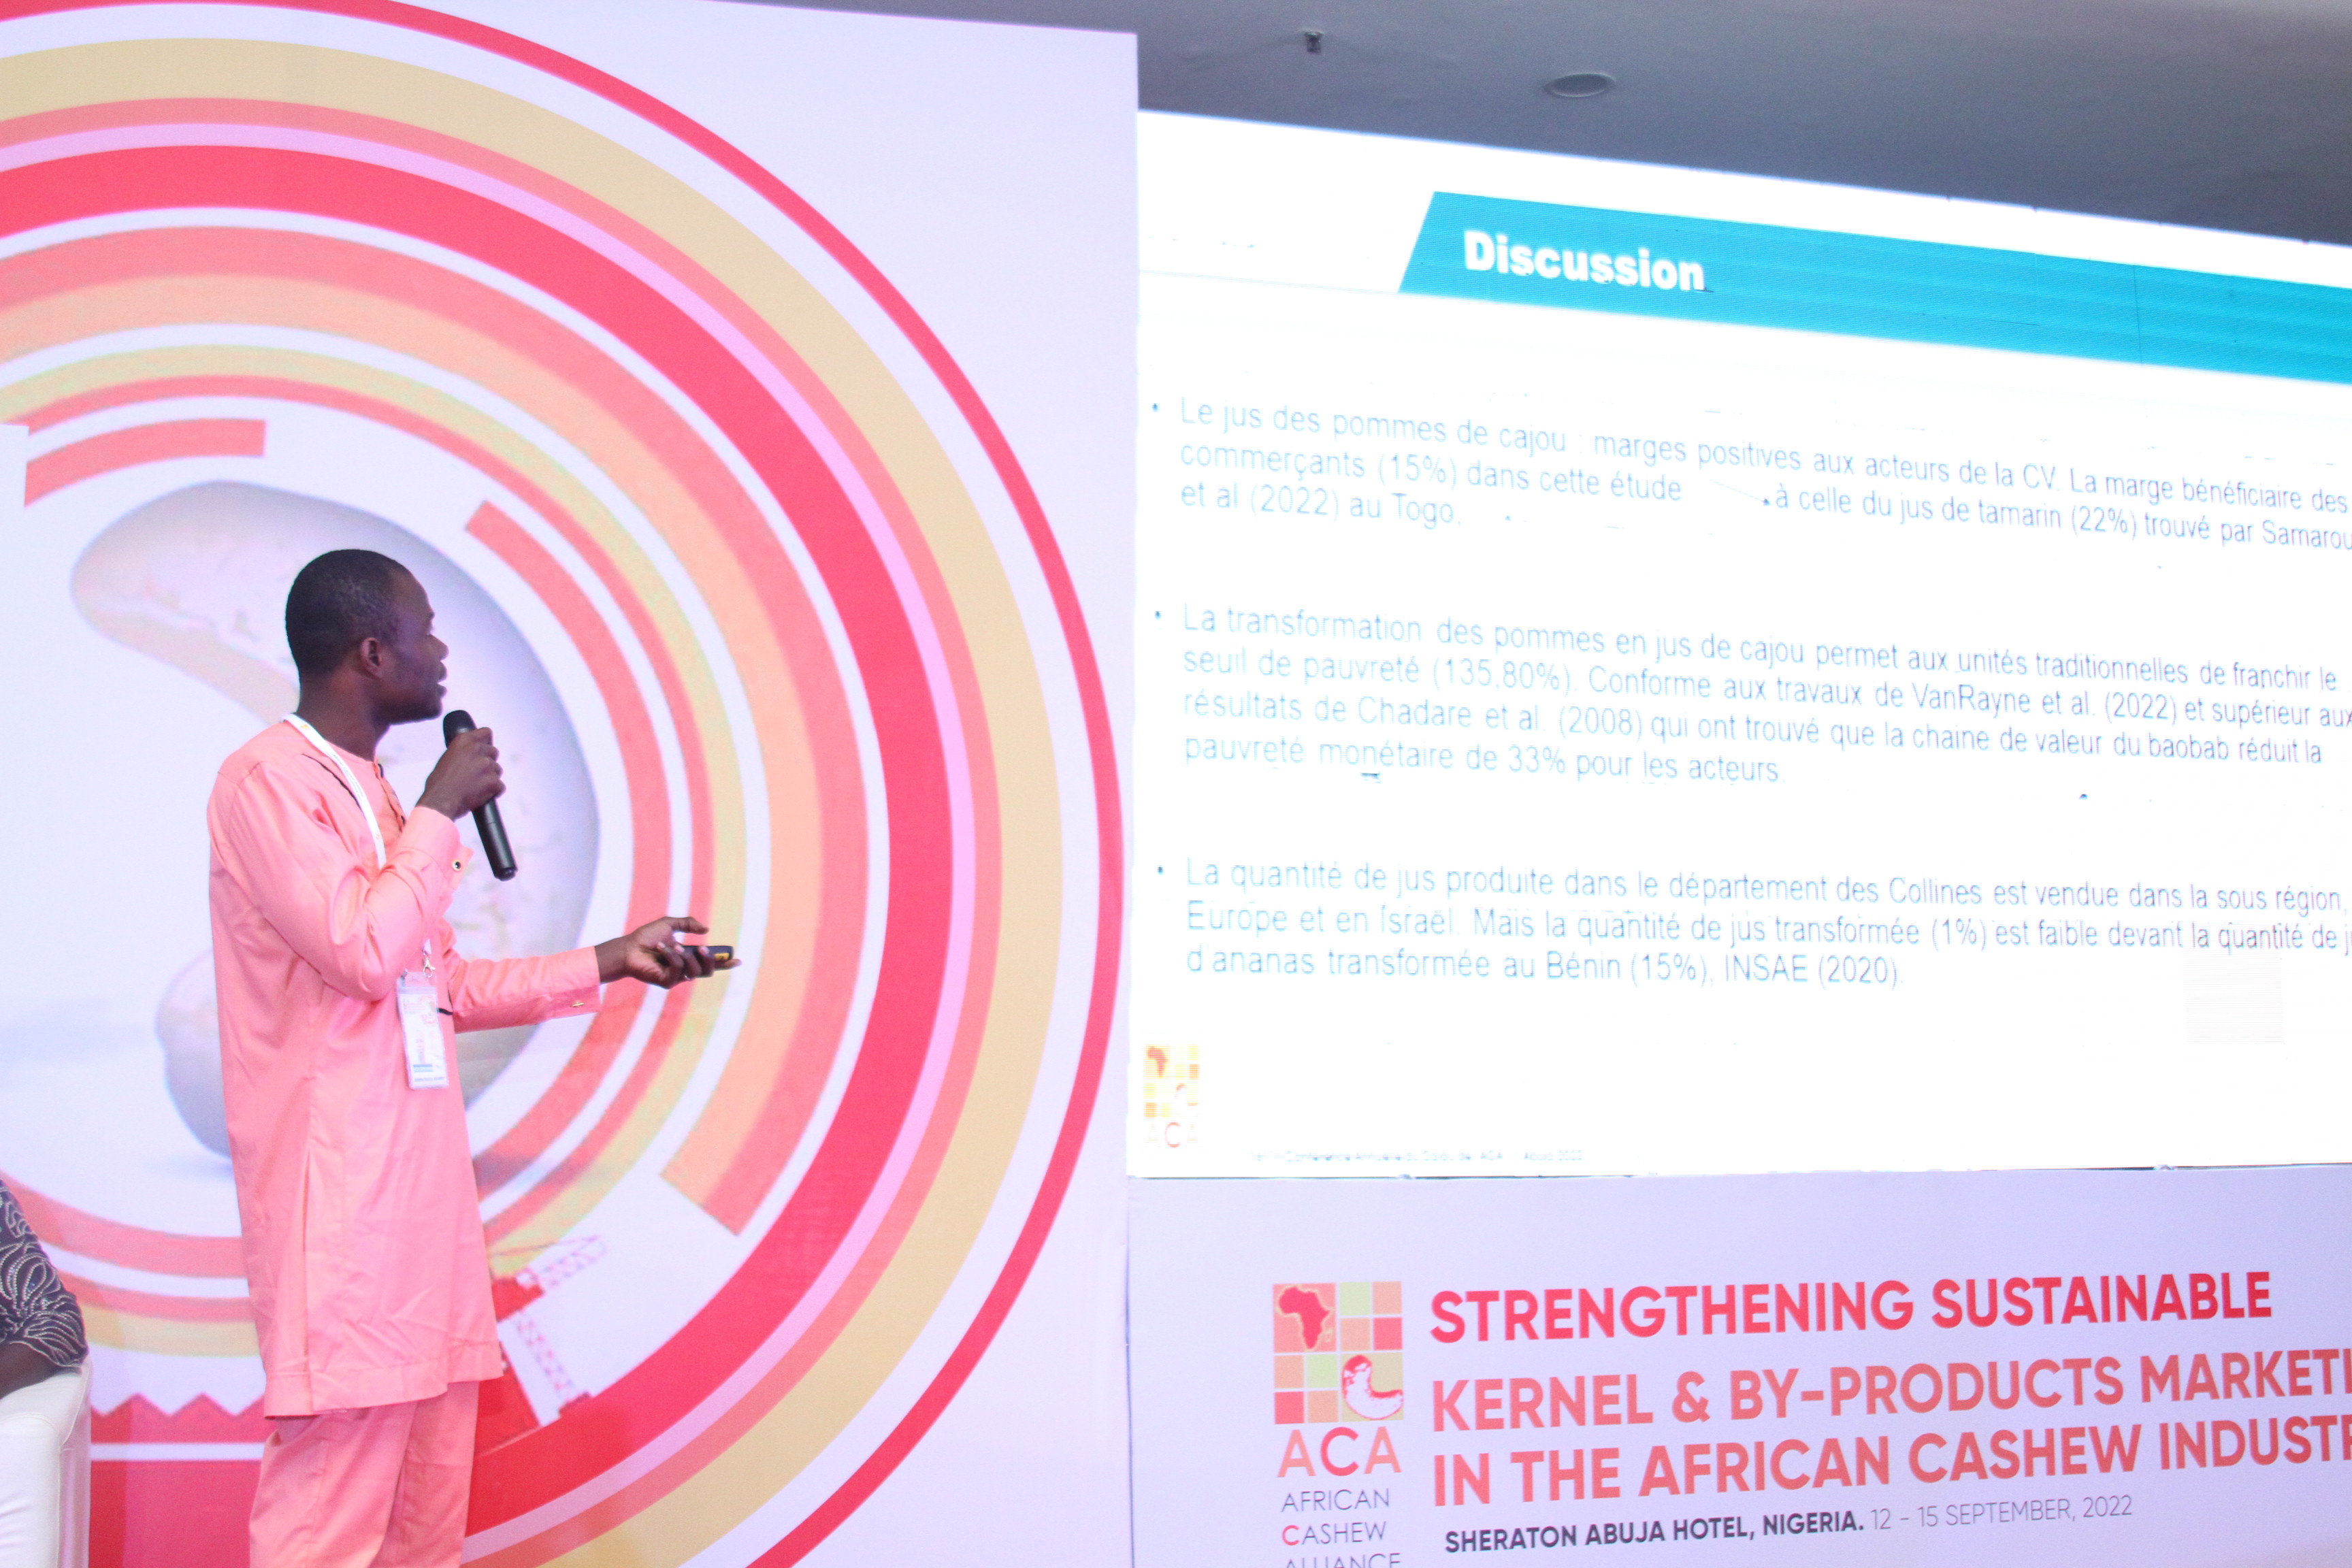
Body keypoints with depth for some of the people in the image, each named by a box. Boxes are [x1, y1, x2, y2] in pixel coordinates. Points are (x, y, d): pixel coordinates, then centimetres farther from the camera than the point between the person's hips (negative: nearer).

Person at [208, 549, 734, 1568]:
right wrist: (440, 811, -8)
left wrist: (610, 964, 23)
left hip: (417, 1178, 9)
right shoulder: (268, 780, -8)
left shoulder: (369, 791, 19)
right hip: (338, 1189, -9)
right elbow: (366, 952, -19)